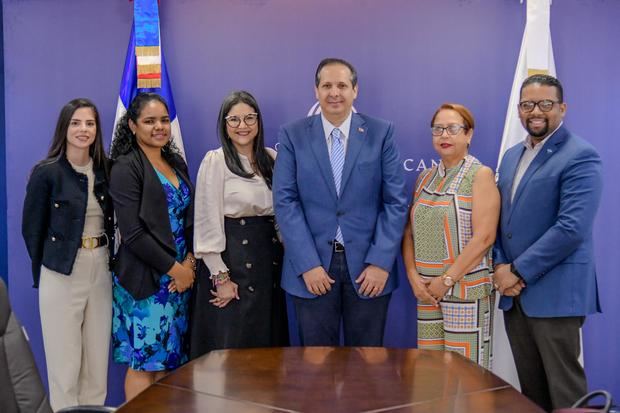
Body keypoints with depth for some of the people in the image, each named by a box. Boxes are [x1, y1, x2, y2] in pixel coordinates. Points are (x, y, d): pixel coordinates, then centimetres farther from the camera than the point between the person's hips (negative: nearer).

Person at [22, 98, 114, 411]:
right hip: (62, 274, -4)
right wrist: (42, 272, 1)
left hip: (101, 272, 4)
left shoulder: (106, 170, 4)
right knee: (65, 361, 4)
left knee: (98, 358, 12)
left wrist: (109, 262, 2)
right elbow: (32, 228, -3)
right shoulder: (46, 172, -9)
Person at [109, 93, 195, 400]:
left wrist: (189, 262, -4)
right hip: (145, 279, -6)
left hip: (180, 275, 6)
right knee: (144, 361, 1)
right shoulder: (126, 167, -9)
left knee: (167, 358, 11)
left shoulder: (177, 162, 12)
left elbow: (188, 218, 12)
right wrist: (174, 268, -12)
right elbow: (133, 233, -16)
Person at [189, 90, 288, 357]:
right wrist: (220, 276, -12)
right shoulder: (215, 161, -5)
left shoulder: (272, 159, 9)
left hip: (270, 255, 5)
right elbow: (208, 222, -8)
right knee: (229, 345, 1)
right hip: (230, 257, -5)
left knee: (267, 340, 11)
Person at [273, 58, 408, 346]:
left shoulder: (381, 133, 2)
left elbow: (396, 201, -1)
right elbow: (285, 201, -3)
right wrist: (307, 264, -10)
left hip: (368, 266, 0)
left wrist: (381, 262, -9)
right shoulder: (292, 135, 2)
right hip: (312, 266, 0)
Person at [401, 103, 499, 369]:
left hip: (467, 289, -5)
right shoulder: (425, 178, 13)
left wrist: (447, 280, -14)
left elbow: (484, 237, -13)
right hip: (427, 291, 5)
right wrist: (413, 276, -3)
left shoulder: (481, 175, -4)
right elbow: (410, 233, 11)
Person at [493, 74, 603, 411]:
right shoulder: (511, 156, 14)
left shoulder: (580, 156, -10)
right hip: (514, 292, 7)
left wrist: (519, 271, -16)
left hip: (554, 292, -7)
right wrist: (501, 266, -2)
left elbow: (571, 228, -20)